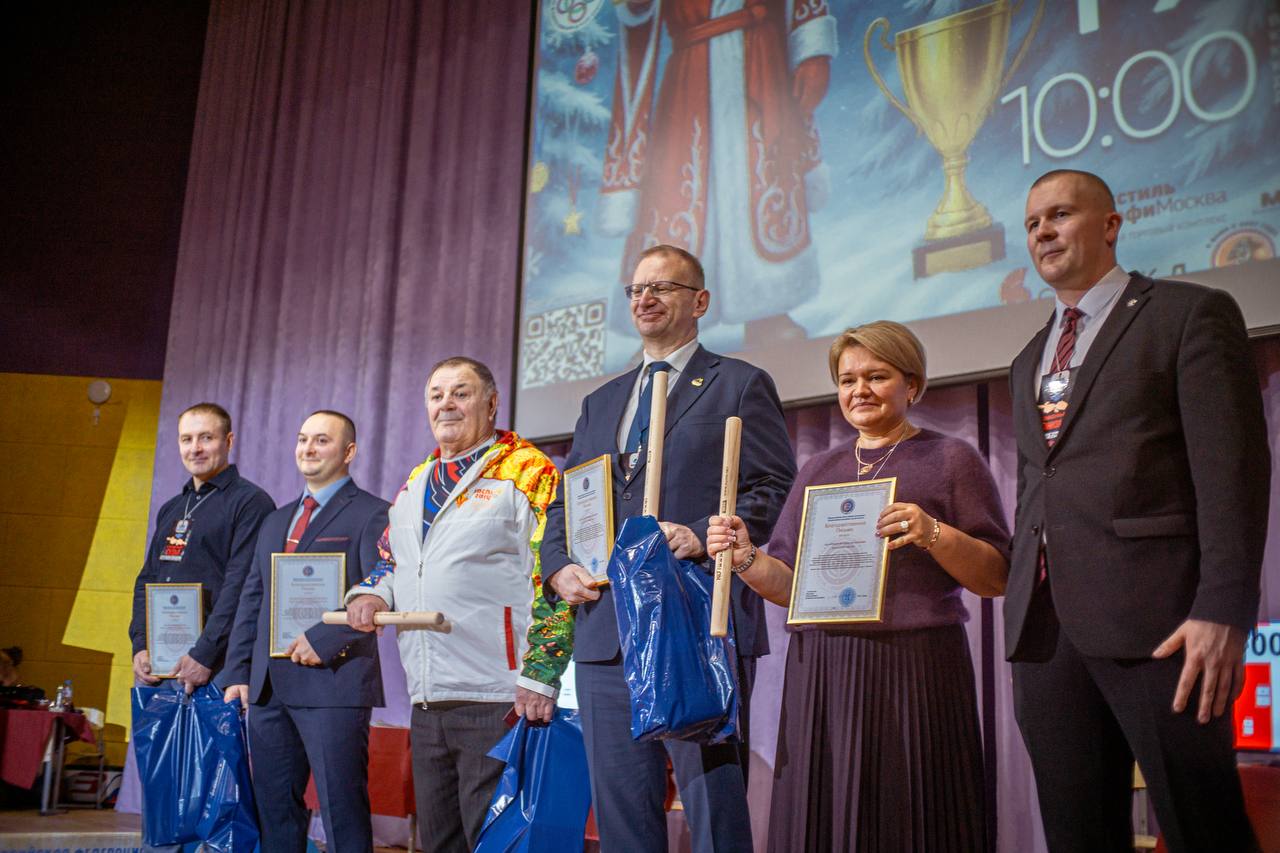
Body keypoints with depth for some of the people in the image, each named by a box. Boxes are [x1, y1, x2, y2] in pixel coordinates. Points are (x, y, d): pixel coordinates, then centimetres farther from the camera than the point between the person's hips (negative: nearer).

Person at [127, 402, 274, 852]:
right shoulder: (171, 509, 20)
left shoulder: (249, 502, -4)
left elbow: (241, 586, -13)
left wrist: (204, 655, -18)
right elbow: (146, 581, 18)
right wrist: (140, 646, 4)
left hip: (211, 668, -7)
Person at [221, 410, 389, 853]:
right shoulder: (276, 521, 21)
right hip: (269, 688, 7)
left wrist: (324, 640, -19)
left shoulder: (371, 514, -2)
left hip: (333, 684, -7)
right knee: (274, 811, 12)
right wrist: (238, 673, 11)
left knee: (342, 813, -4)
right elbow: (251, 601, 20)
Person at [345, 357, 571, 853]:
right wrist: (371, 593, 5)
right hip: (426, 701, 7)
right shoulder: (416, 483, 18)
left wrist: (539, 676, -17)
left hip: (497, 701, -7)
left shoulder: (527, 471, -4)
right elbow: (390, 559, 28)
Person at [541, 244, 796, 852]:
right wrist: (559, 566, 2)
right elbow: (564, 502, 21)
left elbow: (775, 489, -2)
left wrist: (704, 536, -17)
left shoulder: (741, 385, 7)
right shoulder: (600, 402, 23)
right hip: (606, 632, 6)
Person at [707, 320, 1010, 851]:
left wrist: (934, 534, -17)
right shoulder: (817, 471, 16)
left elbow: (996, 578, 0)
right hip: (821, 674, 4)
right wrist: (746, 559, -5)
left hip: (916, 668, -3)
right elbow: (792, 585, 14)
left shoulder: (951, 459, 5)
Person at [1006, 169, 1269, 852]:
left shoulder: (1191, 314, 3)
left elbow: (1232, 468, -7)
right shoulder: (1029, 362, 23)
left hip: (1153, 618, -6)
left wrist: (1223, 610, -16)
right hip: (1043, 626, 6)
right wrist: (1024, 619, 14)